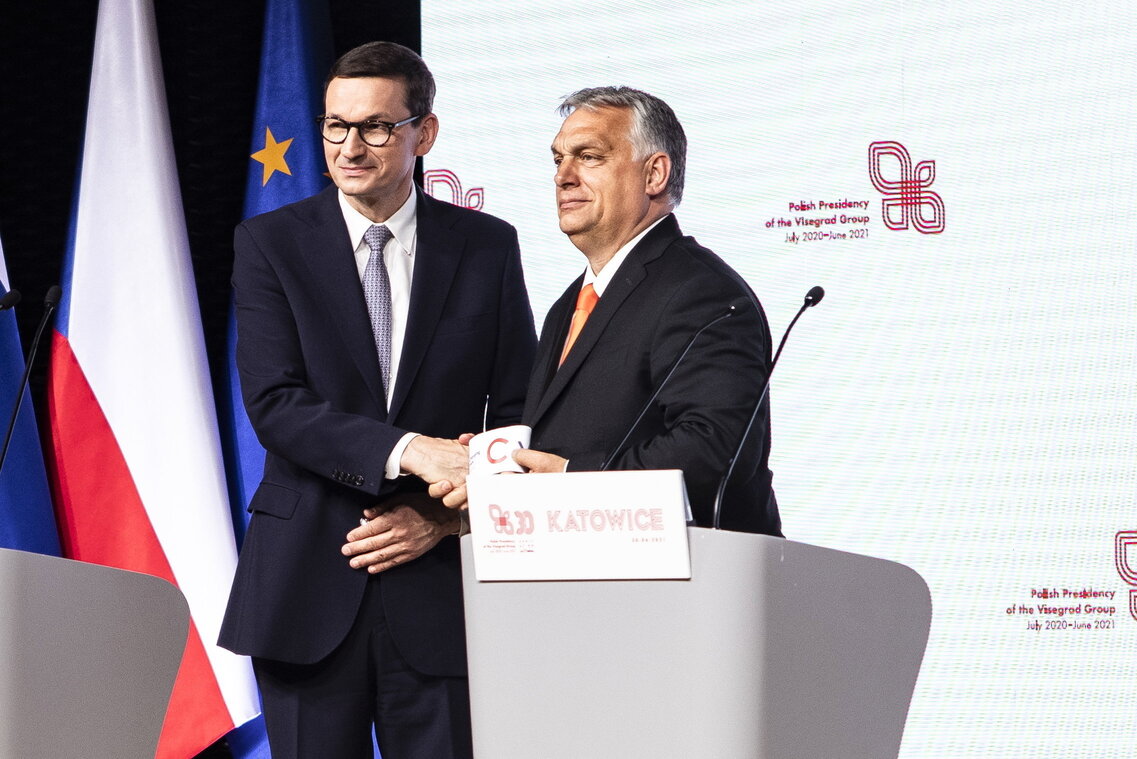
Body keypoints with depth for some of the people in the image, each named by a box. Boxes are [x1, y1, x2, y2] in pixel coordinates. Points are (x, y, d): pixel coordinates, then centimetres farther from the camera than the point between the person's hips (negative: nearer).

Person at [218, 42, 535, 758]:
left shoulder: (487, 246, 7)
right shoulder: (272, 243, 3)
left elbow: (519, 410, 7)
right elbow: (274, 403, -9)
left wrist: (443, 517, -8)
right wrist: (409, 450, -22)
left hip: (436, 591, 0)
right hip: (308, 591, 0)